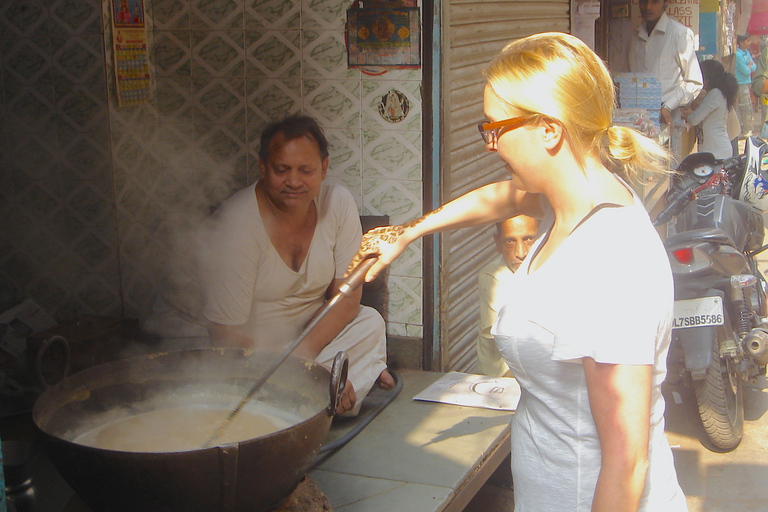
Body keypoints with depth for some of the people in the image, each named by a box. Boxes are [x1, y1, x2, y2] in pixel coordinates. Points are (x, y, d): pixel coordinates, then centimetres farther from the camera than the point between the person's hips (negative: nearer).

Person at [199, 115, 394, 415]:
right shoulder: (234, 228, -22)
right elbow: (228, 335, -22)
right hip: (252, 355, -4)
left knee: (371, 323, -22)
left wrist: (305, 352, -22)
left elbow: (347, 296, -3)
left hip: (316, 333, 5)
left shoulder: (339, 204, -7)